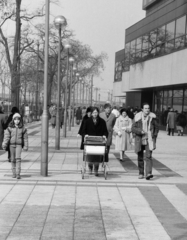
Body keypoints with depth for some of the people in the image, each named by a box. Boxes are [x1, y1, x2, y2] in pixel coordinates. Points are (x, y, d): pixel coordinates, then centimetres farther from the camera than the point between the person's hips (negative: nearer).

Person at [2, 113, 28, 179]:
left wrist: (26, 146, 4)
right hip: (12, 144, 1)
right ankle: (14, 173, 19)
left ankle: (18, 174, -15)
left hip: (19, 145, -1)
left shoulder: (22, 128, 1)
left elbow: (25, 138, 6)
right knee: (13, 159, 8)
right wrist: (4, 144, -15)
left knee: (18, 158, -14)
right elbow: (6, 136, -5)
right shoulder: (10, 128, 1)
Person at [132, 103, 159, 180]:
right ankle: (141, 173, 21)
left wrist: (154, 136, 3)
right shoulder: (138, 117, -1)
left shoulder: (152, 117, 2)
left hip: (149, 140, -1)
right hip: (140, 140, 1)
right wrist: (140, 131, -18)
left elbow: (156, 127, 13)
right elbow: (133, 128, -2)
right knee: (140, 157, 8)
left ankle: (148, 173, -22)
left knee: (148, 156, -14)